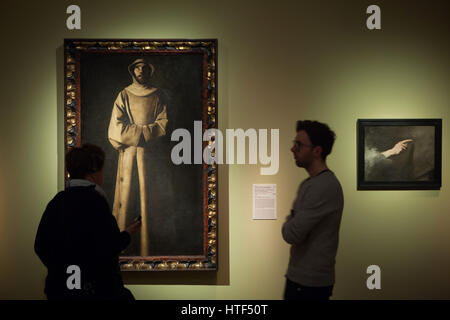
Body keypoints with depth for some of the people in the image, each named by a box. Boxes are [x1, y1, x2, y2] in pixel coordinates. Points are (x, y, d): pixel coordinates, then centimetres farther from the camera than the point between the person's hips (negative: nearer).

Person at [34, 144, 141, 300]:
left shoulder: (56, 201, 5)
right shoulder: (94, 201, -16)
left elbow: (40, 246, 8)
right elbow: (107, 249, -18)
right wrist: (128, 233, -1)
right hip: (96, 289, -7)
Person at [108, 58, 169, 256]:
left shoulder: (158, 96, 11)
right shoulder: (124, 95, 10)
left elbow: (164, 124, 1)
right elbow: (117, 126, 0)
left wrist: (135, 131, -9)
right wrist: (145, 131, -9)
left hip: (151, 151, 0)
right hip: (128, 151, 0)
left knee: (148, 194, -3)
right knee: (125, 194, -3)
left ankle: (147, 247, 1)